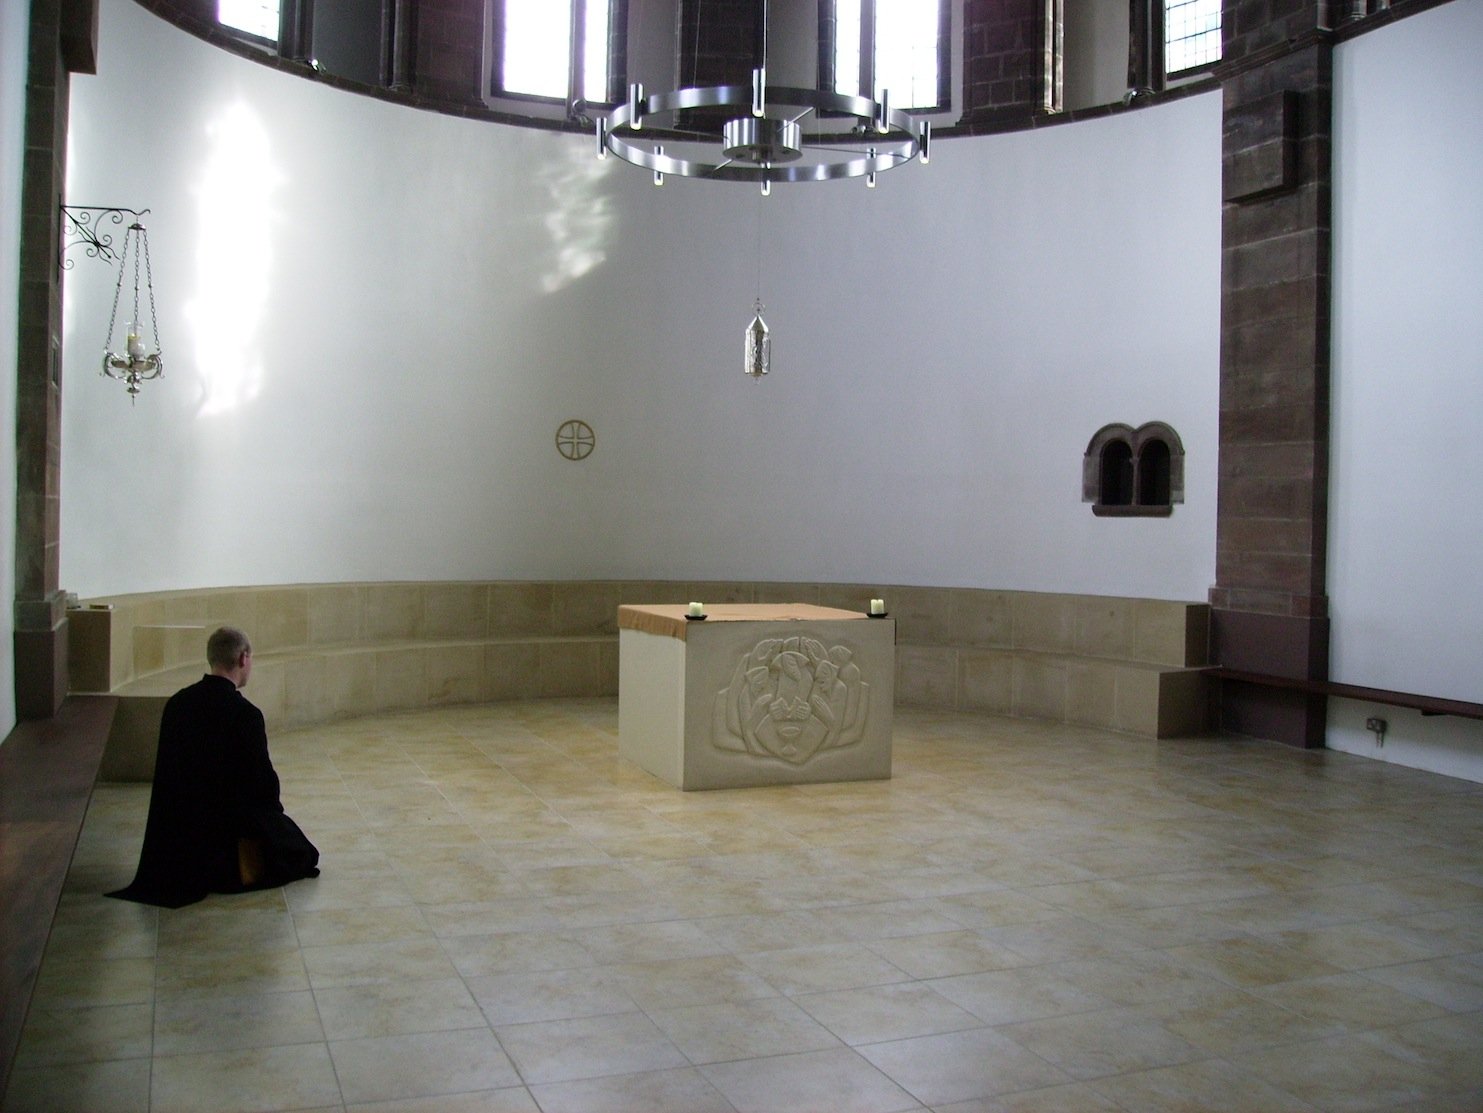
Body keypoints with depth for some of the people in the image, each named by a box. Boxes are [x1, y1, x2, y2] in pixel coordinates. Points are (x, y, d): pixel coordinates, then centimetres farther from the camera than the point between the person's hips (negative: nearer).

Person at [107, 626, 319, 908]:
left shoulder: (177, 702, -1)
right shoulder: (245, 713, -21)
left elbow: (169, 766, 8)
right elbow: (262, 777, -15)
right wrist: (273, 806, 8)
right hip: (232, 819, -7)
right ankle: (236, 867, 6)